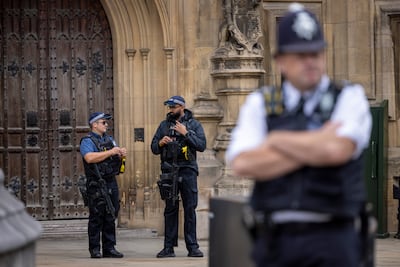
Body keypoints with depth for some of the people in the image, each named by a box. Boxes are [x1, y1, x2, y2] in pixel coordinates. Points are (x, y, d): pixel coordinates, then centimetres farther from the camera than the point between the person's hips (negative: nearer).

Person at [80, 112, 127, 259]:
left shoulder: (109, 139, 18)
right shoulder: (87, 141, -6)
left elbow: (116, 157, 21)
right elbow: (90, 158, -23)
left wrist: (121, 154, -2)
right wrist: (110, 152, -21)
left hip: (111, 182, 7)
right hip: (96, 184, -7)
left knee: (111, 216, 8)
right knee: (96, 217, -5)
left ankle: (109, 248, 12)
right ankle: (94, 249, -1)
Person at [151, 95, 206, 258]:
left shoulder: (194, 124, 5)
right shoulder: (164, 125, 14)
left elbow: (201, 145, -6)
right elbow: (154, 148, 15)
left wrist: (186, 133, -13)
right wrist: (160, 143, -6)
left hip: (187, 171, -2)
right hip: (169, 171, 2)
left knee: (190, 209, -3)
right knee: (170, 209, 4)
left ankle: (192, 246, 1)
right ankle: (169, 247, 6)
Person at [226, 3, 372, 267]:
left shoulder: (349, 97, 4)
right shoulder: (259, 104, 10)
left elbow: (337, 151, -15)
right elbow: (242, 163, -6)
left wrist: (276, 140, -2)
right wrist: (314, 147, -8)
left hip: (330, 238, -2)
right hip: (275, 240, 3)